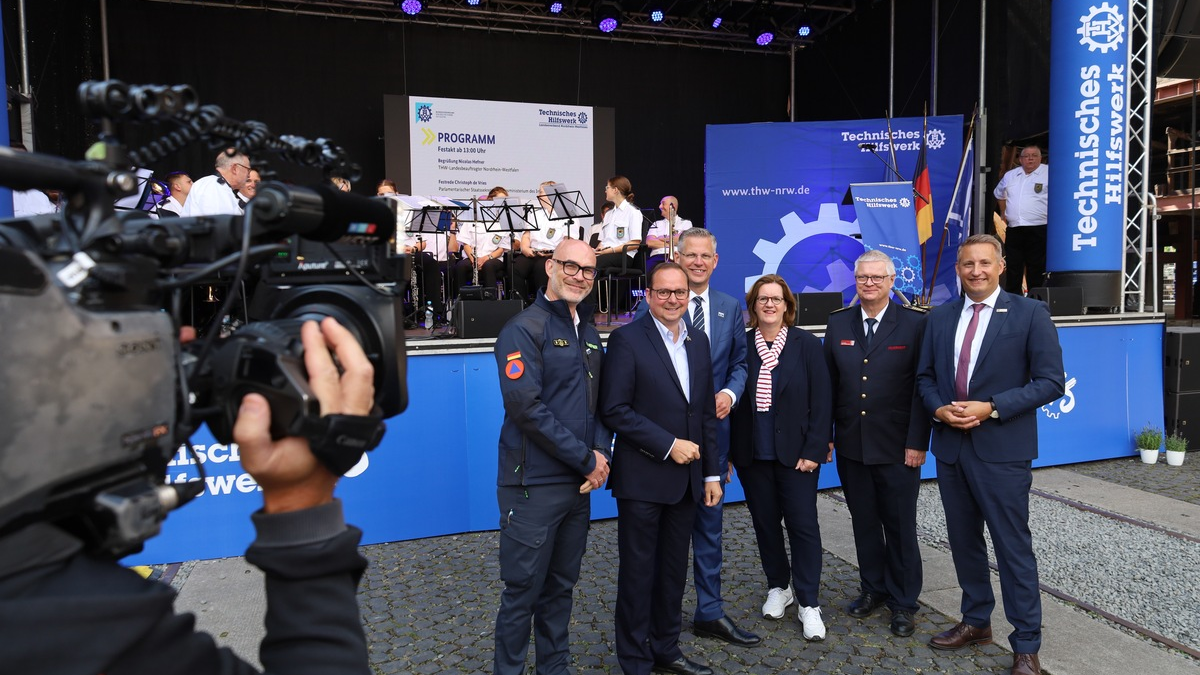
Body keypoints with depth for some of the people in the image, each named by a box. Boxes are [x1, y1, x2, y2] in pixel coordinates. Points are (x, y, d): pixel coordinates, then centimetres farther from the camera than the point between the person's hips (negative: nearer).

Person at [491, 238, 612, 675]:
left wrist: (601, 452, -4)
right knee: (523, 590, 4)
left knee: (561, 585, 17)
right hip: (534, 485, -7)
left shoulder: (589, 333, 12)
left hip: (579, 482, 7)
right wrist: (586, 460, -15)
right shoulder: (524, 329, -11)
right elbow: (526, 408, -20)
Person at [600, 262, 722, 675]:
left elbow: (706, 413, 13)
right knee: (638, 572, 6)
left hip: (686, 479, 6)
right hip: (642, 479, -6)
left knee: (674, 569, 16)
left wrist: (711, 472, 10)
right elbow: (614, 410, -15)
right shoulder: (627, 339, -9)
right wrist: (668, 445, -16)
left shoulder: (698, 341, 10)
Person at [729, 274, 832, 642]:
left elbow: (821, 401, -4)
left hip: (796, 453, -2)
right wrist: (730, 451, -2)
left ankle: (808, 603, 12)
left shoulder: (807, 344, -2)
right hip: (752, 453, 2)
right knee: (765, 523, 12)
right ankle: (778, 586, 32)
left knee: (803, 524, 0)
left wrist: (814, 450, -10)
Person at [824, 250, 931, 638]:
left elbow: (921, 388, -7)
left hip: (897, 448, -3)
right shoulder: (838, 324, 5)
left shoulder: (915, 325, -5)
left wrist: (917, 442, -11)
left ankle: (903, 602, 24)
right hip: (851, 446, 3)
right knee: (864, 523, 15)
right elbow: (829, 383, 6)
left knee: (900, 527, 8)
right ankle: (873, 588, 32)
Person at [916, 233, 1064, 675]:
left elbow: (1050, 382, -9)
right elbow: (925, 377, 13)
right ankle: (976, 622, 34)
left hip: (1002, 450, -5)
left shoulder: (1030, 313, -5)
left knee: (1013, 547, 2)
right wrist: (939, 408, -7)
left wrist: (992, 408, -18)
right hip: (950, 446, 5)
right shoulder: (940, 317, 9)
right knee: (963, 540, 16)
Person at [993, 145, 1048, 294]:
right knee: (1013, 268, 8)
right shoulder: (1010, 175, 15)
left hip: (1038, 230, -5)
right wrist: (1003, 213, 27)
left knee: (1036, 270, 0)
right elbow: (999, 193, 32)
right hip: (1013, 230, 5)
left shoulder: (1049, 174, -2)